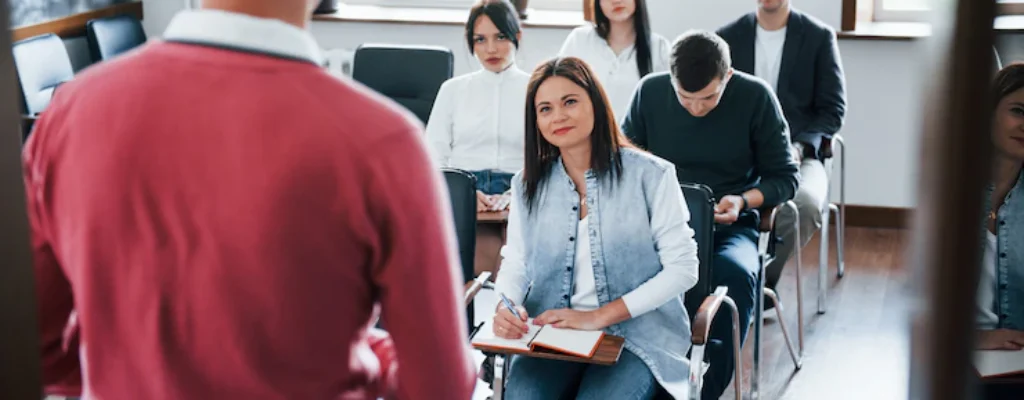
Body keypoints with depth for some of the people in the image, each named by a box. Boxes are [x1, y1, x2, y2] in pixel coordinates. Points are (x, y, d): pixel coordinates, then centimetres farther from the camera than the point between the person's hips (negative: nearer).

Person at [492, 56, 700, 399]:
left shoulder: (650, 175, -1)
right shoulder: (528, 184, 13)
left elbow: (682, 268, -5)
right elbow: (515, 263, 10)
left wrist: (599, 317, -12)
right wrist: (506, 307, -15)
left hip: (636, 336, -2)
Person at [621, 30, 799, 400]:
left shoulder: (755, 97, -4)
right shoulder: (649, 92, 1)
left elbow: (785, 176, 4)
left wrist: (743, 201, -15)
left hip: (729, 226, -1)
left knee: (736, 274, -37)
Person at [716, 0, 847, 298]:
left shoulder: (819, 37, 6)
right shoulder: (727, 38, 11)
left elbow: (833, 110, 4)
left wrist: (799, 147, -14)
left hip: (799, 154, -1)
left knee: (805, 204, -35)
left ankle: (761, 281, -11)